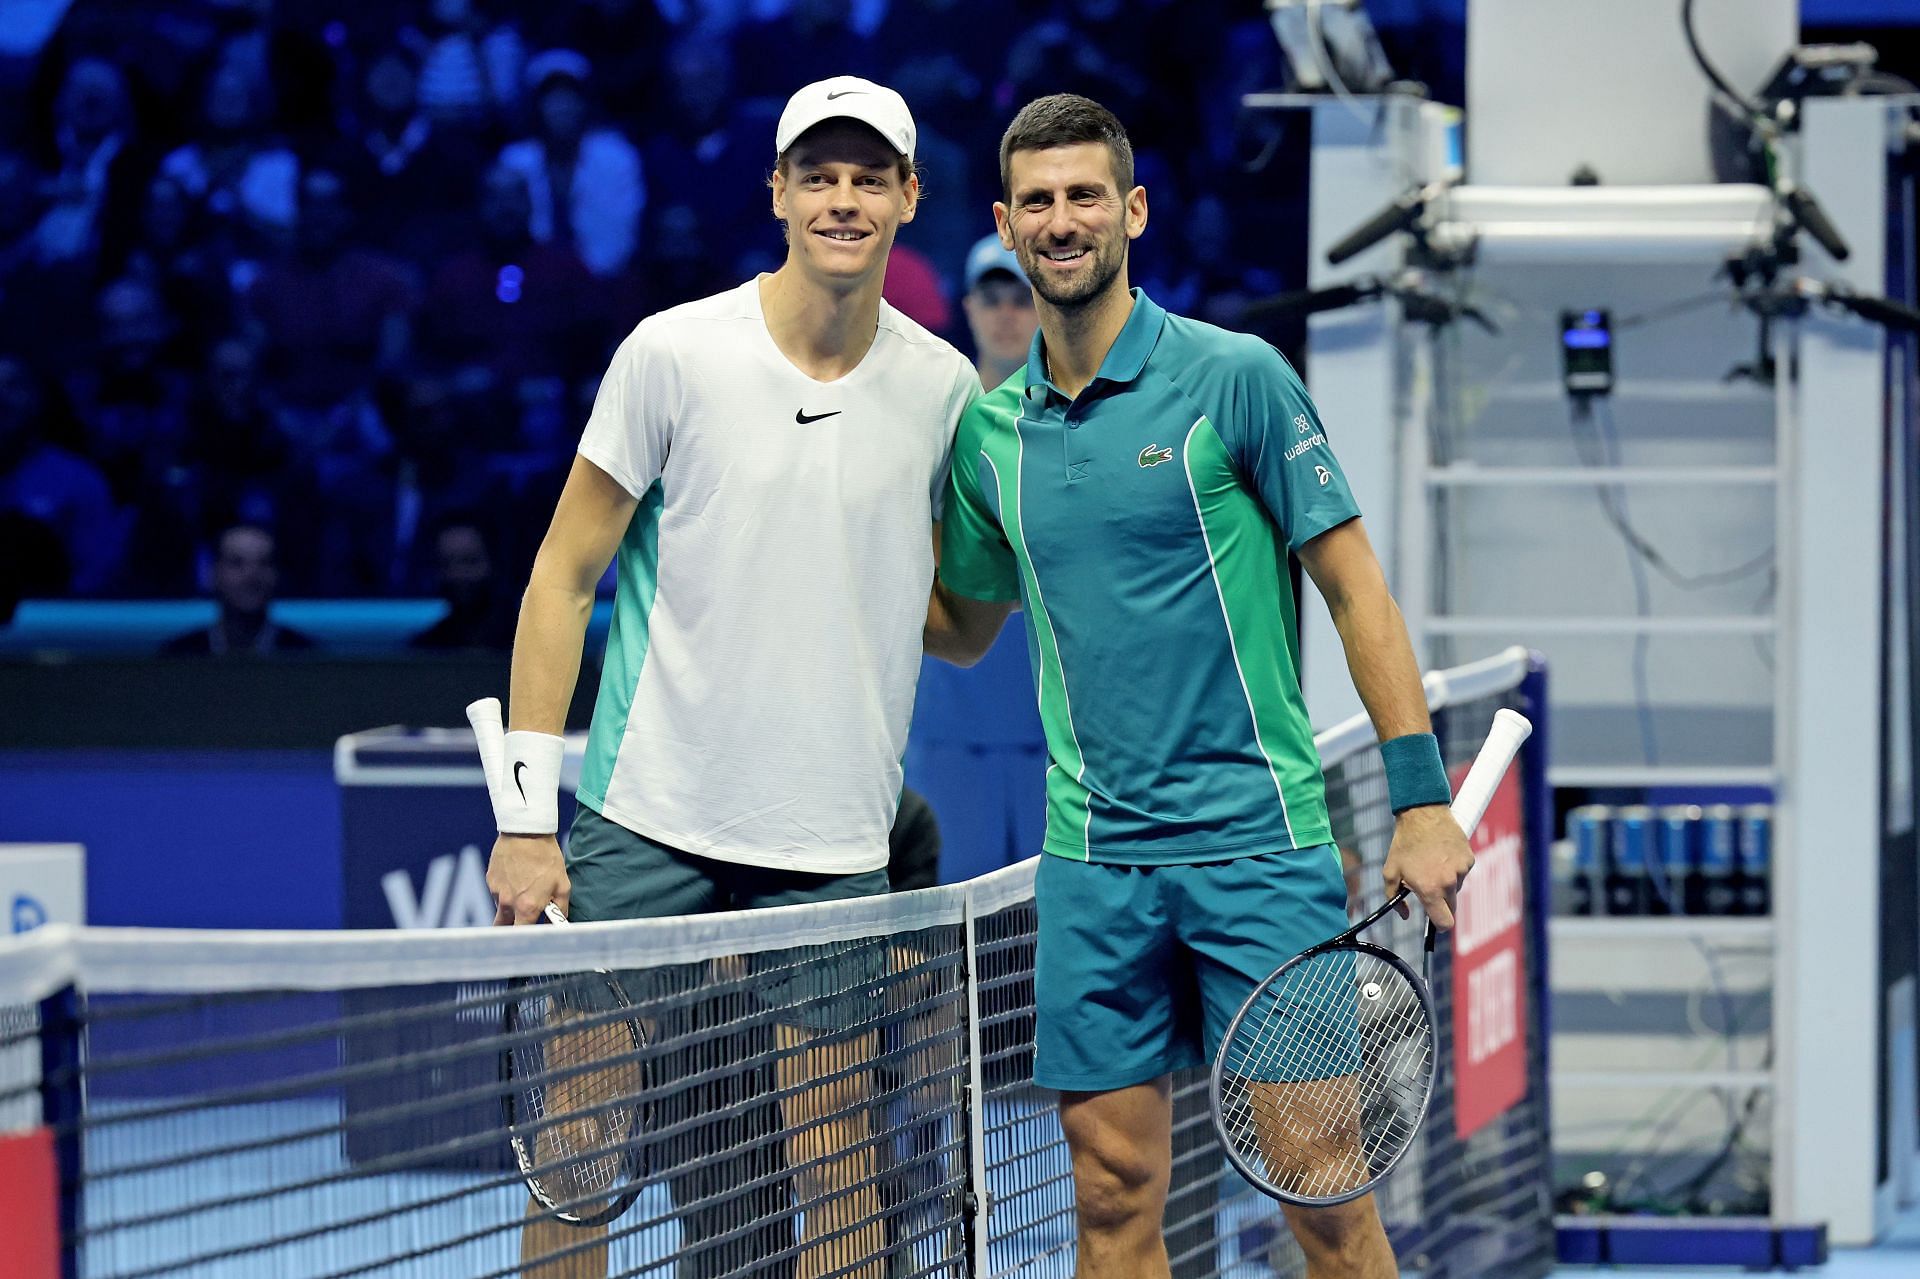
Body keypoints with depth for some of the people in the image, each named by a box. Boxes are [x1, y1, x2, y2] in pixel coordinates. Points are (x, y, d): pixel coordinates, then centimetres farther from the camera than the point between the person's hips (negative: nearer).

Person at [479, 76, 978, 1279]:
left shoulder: (942, 388, 3)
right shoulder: (675, 354, -5)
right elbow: (564, 575, -1)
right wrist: (527, 814, -6)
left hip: (833, 854, 2)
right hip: (646, 822, -2)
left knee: (835, 1173, 1)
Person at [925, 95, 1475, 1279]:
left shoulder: (1236, 378, -4)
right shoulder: (990, 432, 9)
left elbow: (1357, 588, -3)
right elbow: (963, 627, 25)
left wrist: (1422, 799, -9)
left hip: (1260, 838, -4)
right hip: (1093, 859, 4)